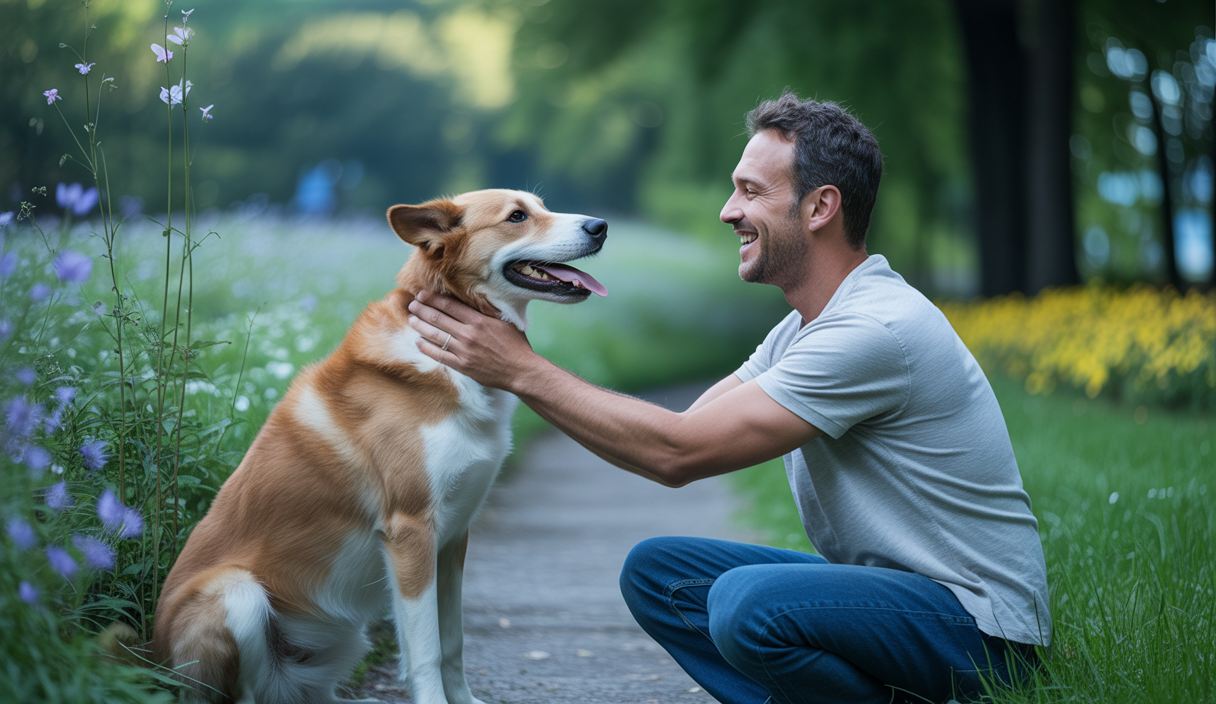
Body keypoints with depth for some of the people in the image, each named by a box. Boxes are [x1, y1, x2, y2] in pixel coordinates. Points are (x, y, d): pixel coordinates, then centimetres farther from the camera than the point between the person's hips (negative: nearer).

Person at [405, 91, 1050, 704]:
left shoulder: (877, 329, -23)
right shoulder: (803, 329, 10)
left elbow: (680, 454, -24)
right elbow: (683, 431, 5)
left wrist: (523, 371, -18)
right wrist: (521, 370, -4)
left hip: (977, 622, -9)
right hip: (876, 585, 9)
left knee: (748, 600, -33)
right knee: (655, 569, 3)